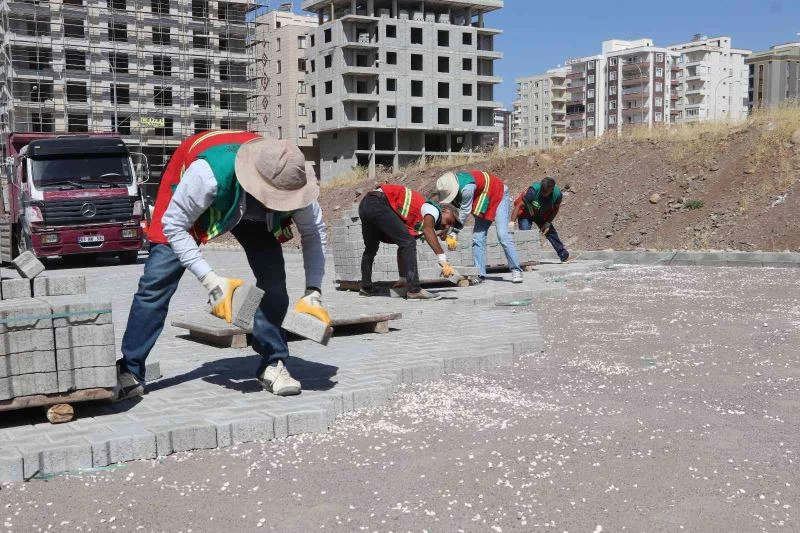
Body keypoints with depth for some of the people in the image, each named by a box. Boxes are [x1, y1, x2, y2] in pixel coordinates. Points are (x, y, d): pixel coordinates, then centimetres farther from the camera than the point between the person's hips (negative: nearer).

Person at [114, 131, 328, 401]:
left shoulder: (292, 182, -33)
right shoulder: (210, 174, -46)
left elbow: (314, 231, -15)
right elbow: (173, 225, -32)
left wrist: (313, 291, -23)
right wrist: (209, 279, -39)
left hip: (251, 213, 3)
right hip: (184, 206, -3)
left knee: (273, 279, -12)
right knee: (156, 284, -9)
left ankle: (273, 365, 1)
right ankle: (130, 373, 2)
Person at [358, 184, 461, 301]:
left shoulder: (418, 223, 26)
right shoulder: (434, 209, 2)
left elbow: (403, 248, 28)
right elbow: (428, 230, -19)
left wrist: (403, 279, 30)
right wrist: (443, 259, -24)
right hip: (379, 203, -10)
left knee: (371, 248, 26)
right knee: (408, 243, -10)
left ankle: (366, 287, 41)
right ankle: (414, 290, -12)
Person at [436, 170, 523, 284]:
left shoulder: (467, 188, -38)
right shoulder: (451, 185, -14)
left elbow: (464, 212, -27)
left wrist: (454, 232, -18)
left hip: (499, 197, -8)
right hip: (483, 203, 8)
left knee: (502, 235, -19)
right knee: (477, 237, -2)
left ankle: (516, 270, -12)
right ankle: (480, 274, 0)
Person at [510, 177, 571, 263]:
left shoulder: (557, 194, -27)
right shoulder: (533, 190, -38)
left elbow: (555, 209, -7)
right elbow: (519, 205, -33)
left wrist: (548, 223, -13)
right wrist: (512, 221, -38)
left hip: (542, 215, 4)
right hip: (526, 213, -3)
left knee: (551, 232, 6)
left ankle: (564, 256, 20)